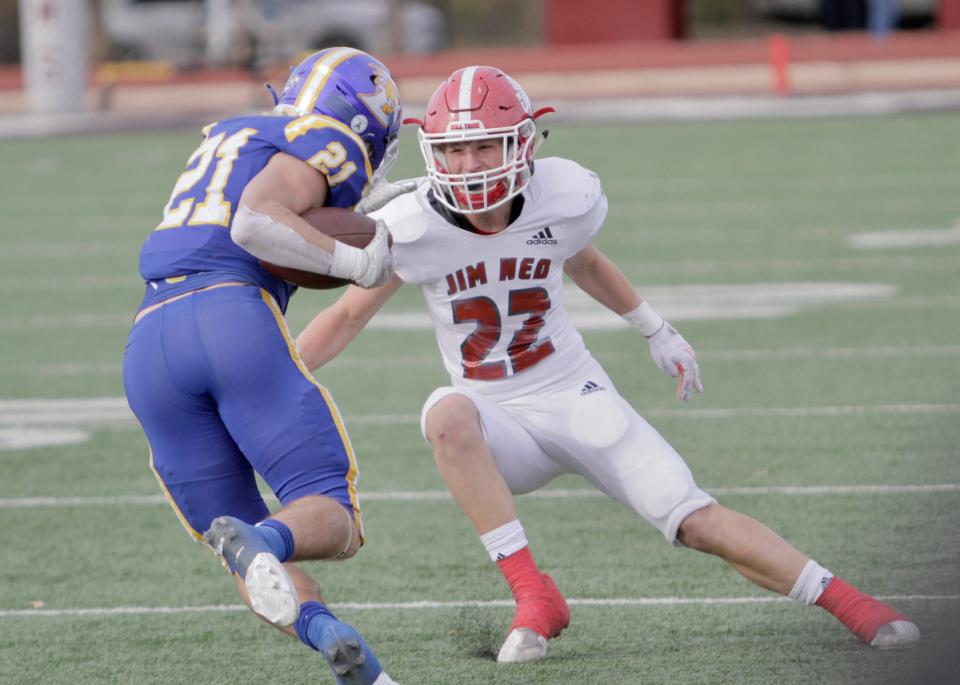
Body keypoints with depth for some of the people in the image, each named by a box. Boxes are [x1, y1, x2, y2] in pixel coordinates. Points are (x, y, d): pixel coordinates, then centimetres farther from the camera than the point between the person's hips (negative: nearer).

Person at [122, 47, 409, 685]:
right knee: (332, 519, -1)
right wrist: (356, 262, -4)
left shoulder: (227, 137, 31)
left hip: (148, 346, 6)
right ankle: (266, 541, -33)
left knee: (256, 568, 9)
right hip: (233, 321, -6)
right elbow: (253, 222, -9)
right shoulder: (328, 143, 9)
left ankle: (320, 629, -20)